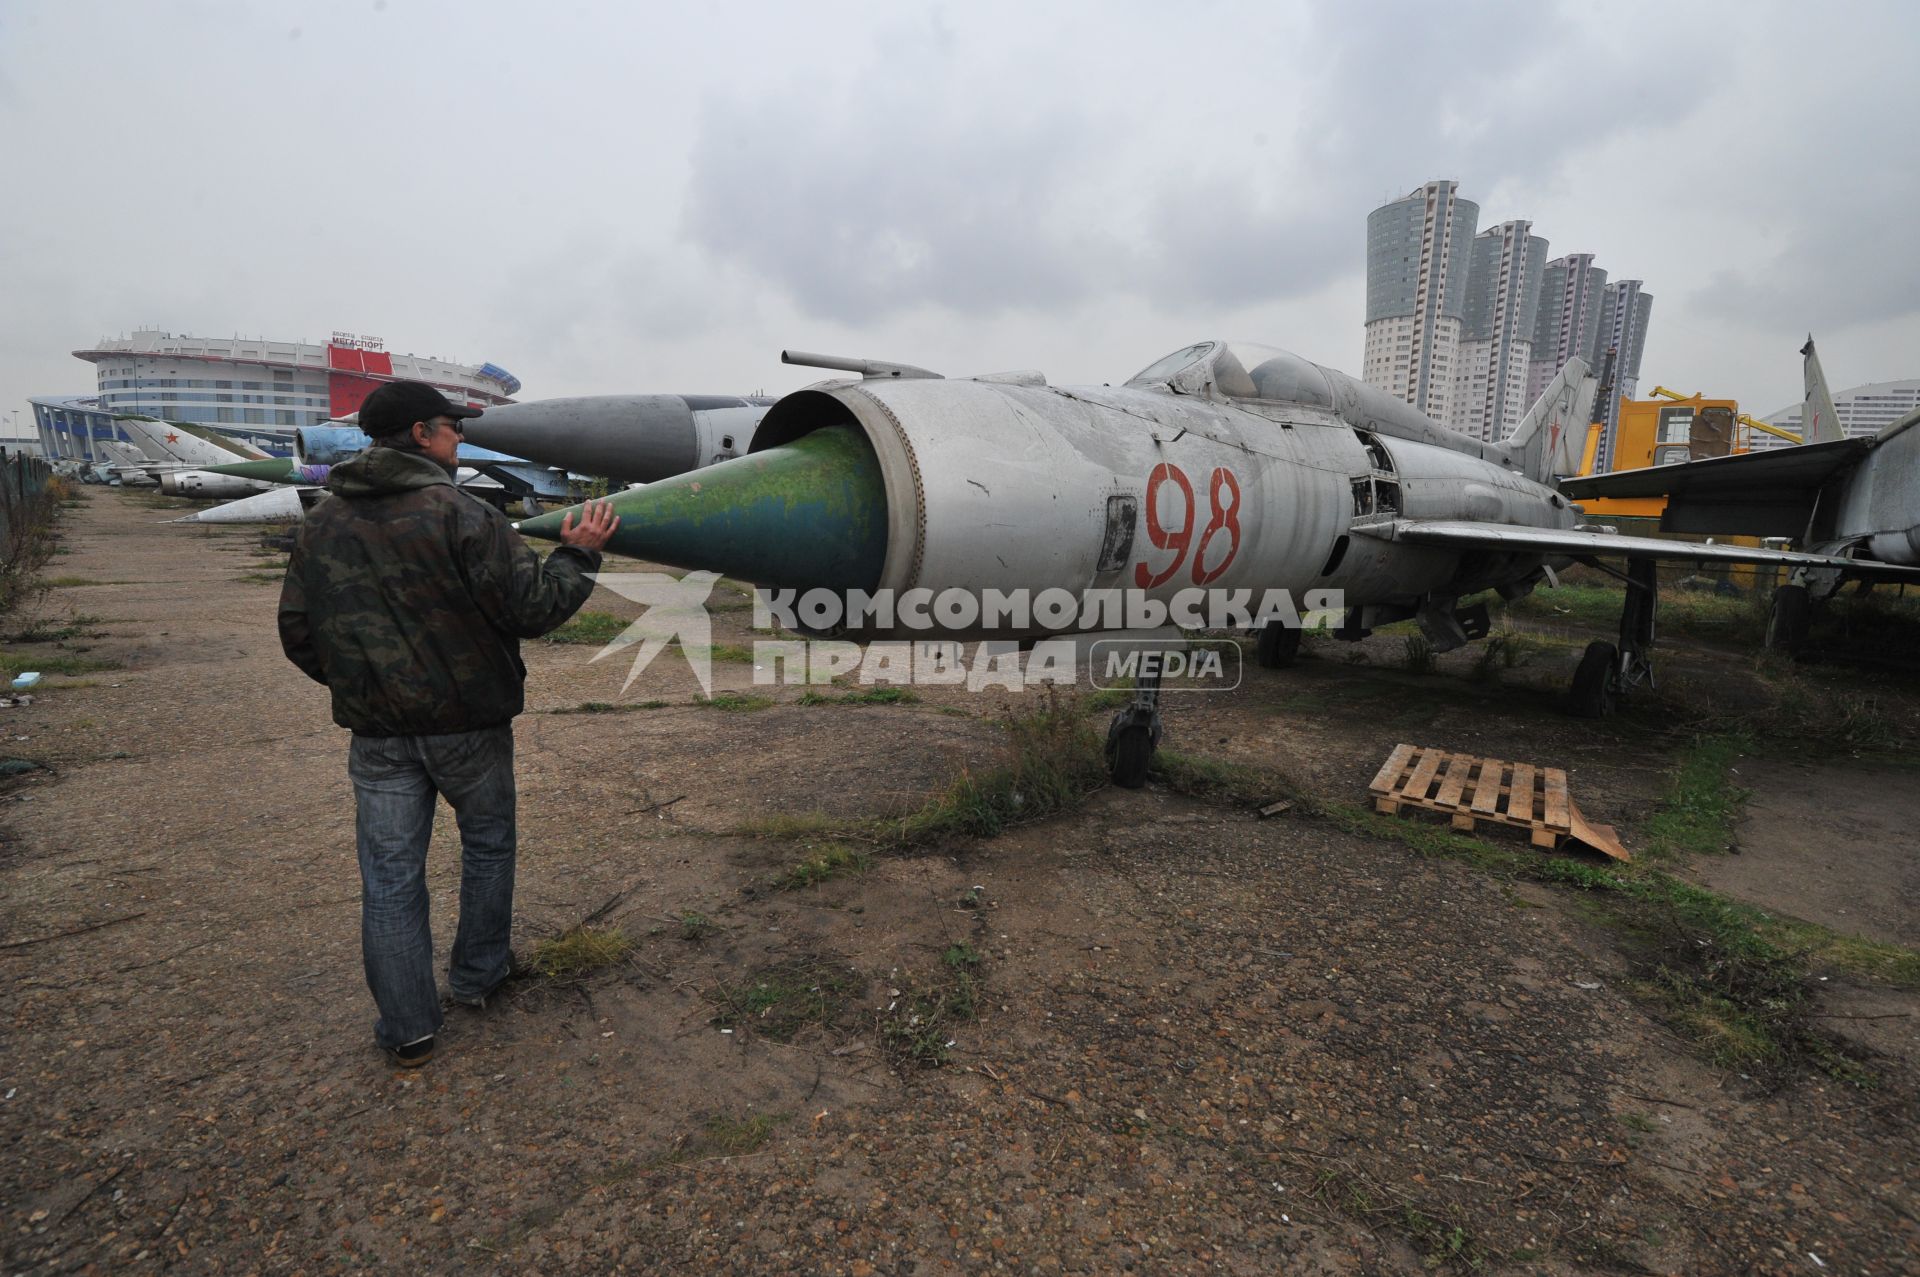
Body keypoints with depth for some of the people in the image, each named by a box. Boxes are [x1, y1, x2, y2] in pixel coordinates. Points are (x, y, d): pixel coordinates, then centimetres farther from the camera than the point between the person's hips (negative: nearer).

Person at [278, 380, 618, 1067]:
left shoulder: (321, 523, 4)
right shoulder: (460, 514, -16)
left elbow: (298, 633, 9)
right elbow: (531, 607, -18)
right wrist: (579, 554, -4)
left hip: (377, 732, 4)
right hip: (469, 723, -4)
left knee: (390, 876, 10)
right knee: (488, 844, 19)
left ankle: (408, 1029, 20)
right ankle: (478, 974, 35)